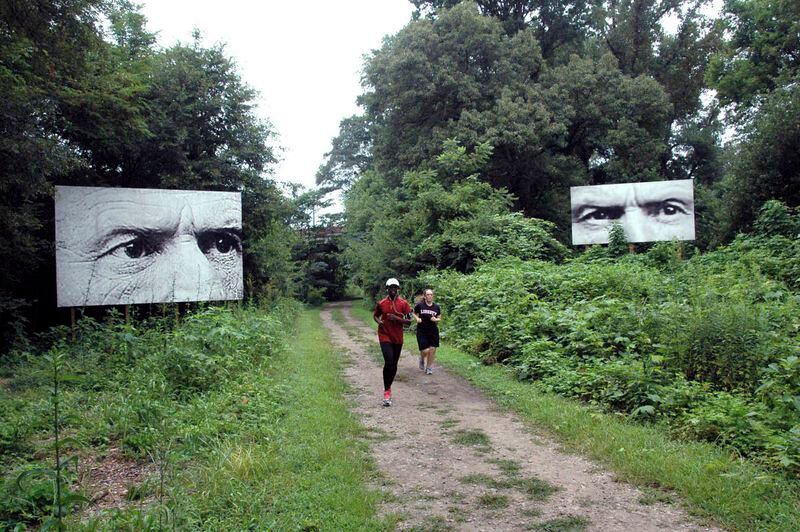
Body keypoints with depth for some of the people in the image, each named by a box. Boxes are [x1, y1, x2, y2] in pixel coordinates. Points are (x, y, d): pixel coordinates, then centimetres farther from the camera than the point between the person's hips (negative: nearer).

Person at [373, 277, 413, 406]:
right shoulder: (381, 303, -3)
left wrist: (397, 318, -19)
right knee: (389, 361, -19)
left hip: (398, 338, 2)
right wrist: (378, 321, -8)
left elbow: (409, 320, -4)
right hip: (385, 336, -2)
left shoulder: (403, 303, -4)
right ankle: (387, 391, -11)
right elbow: (375, 315, 14)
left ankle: (388, 388, 31)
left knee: (394, 365, 11)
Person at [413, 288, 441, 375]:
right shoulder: (419, 305, -6)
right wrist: (417, 318, -10)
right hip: (422, 332, -3)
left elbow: (439, 318, 13)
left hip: (433, 331, 3)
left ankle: (429, 368, 22)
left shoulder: (436, 307, 3)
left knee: (432, 349, 2)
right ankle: (422, 359, 28)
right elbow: (414, 313, 9)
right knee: (425, 351, -9)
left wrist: (435, 319, -8)